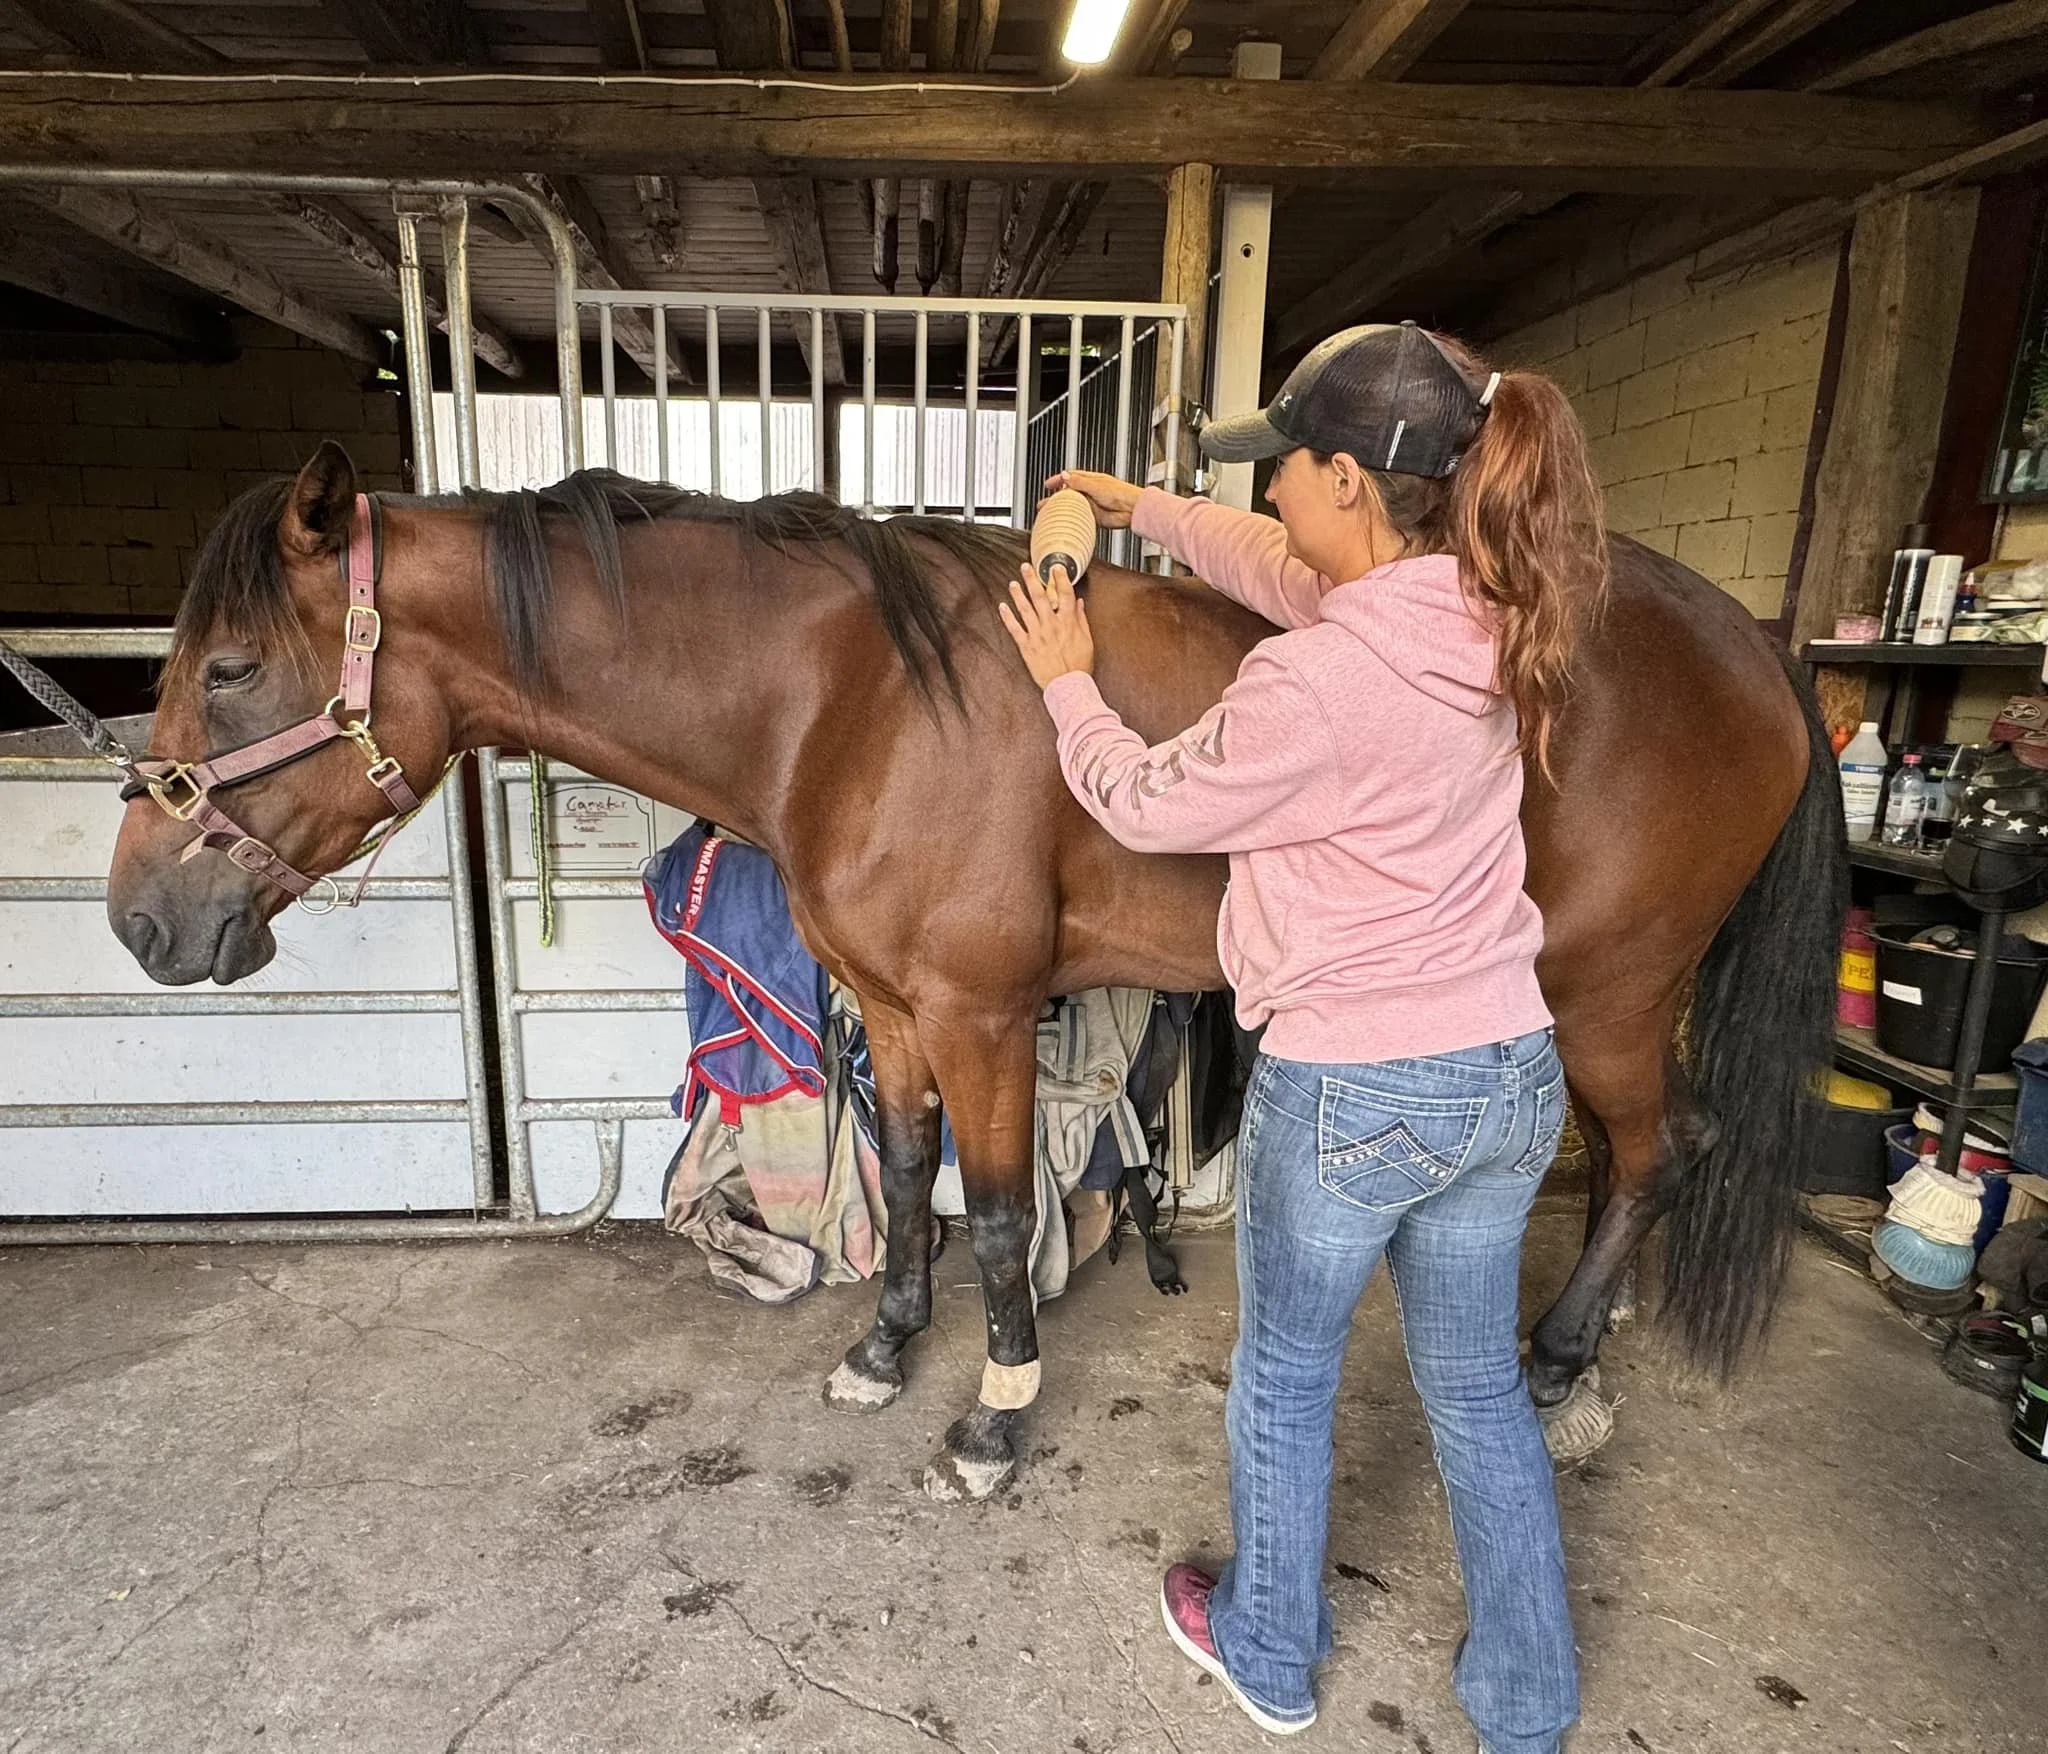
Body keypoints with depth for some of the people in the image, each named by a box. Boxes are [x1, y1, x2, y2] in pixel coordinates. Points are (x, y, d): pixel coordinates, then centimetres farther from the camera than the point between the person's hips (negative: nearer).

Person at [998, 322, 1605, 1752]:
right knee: (1480, 1388, 24)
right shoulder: (1487, 620, -1)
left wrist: (1070, 683, 8)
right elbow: (1293, 573, 16)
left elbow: (1143, 802, -9)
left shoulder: (1316, 682, -26)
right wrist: (1144, 508, 25)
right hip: (1511, 1075, 7)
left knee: (1285, 1382, 20)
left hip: (1346, 1095, -7)